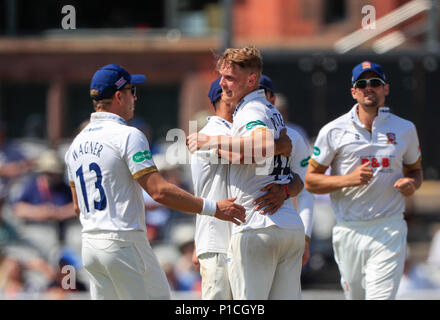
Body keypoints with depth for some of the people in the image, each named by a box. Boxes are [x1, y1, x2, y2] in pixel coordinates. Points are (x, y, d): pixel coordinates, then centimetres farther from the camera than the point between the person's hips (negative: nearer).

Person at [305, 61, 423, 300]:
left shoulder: (404, 129, 8)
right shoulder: (334, 131, 2)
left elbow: (415, 169, 23)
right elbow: (311, 181, 2)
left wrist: (412, 184, -2)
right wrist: (349, 179, -15)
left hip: (389, 231, -1)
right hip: (349, 232, 1)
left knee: (381, 296, -15)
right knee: (355, 296, 9)